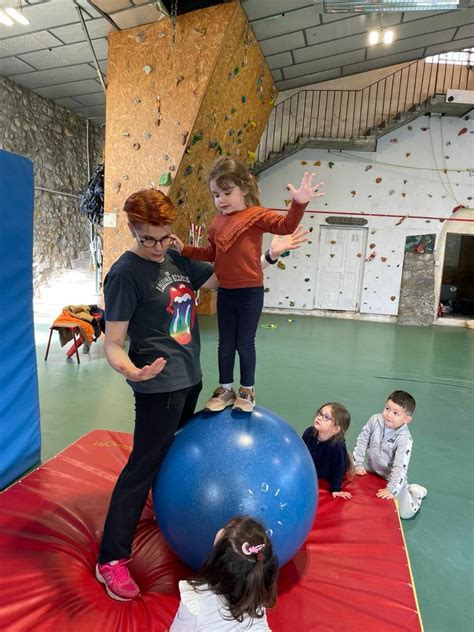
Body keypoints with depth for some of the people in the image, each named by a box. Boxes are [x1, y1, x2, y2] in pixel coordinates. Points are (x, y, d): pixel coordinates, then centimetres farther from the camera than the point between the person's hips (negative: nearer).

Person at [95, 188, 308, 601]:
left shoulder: (176, 259, 5)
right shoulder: (125, 274, -17)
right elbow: (113, 344, -18)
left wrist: (272, 253, 7)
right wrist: (133, 372, -39)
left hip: (189, 378, 8)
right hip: (159, 385, -8)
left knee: (173, 454, 24)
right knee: (143, 464, -2)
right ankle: (111, 560, 12)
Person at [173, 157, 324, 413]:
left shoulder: (257, 215, -9)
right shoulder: (218, 223, 8)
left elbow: (285, 225, -23)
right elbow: (210, 253, 16)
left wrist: (298, 204, -39)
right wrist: (184, 249, 8)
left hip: (250, 292, -5)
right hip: (225, 292, 6)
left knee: (245, 343, 6)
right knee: (225, 343, 14)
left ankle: (247, 390, 25)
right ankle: (225, 389, 30)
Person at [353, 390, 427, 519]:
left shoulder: (404, 438, -29)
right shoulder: (375, 420, -20)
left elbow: (400, 466, -29)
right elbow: (361, 440, -11)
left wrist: (392, 489, -32)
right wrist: (358, 464, -11)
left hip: (391, 477, -4)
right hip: (371, 469, 4)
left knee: (405, 513, -3)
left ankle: (415, 491, 27)